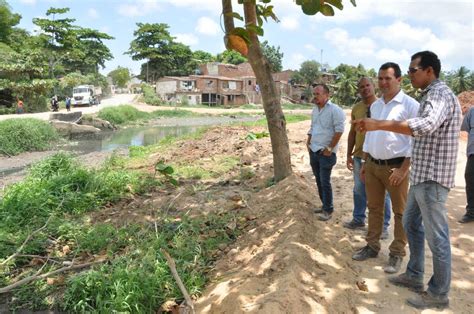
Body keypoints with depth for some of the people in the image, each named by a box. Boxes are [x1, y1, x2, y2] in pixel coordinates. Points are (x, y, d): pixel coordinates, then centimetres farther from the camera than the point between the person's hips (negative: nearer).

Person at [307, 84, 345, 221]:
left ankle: (328, 210, 10)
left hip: (325, 153, -8)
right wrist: (308, 143, 10)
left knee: (325, 182, -3)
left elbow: (339, 130, -17)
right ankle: (324, 205, 29)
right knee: (318, 180, 14)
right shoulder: (315, 110, 12)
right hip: (313, 151, 8)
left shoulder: (334, 110, -13)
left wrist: (330, 148, -16)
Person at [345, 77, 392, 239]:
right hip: (359, 156, 5)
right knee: (359, 190, 14)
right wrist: (349, 154, 11)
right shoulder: (356, 109, 8)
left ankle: (383, 225, 16)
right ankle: (358, 219, 29)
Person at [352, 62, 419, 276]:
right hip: (372, 165, 6)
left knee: (400, 212, 6)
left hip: (396, 166, -6)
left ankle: (397, 254, 17)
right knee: (374, 208, 14)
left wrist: (403, 169, -16)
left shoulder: (410, 105, -9)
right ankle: (372, 246, 27)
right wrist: (365, 163, 14)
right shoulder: (375, 106, 11)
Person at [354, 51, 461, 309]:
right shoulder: (430, 95, 16)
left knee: (436, 236, 1)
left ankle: (438, 294, 16)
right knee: (411, 224, 19)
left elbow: (425, 125, -38)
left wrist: (379, 125, -42)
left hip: (432, 177, -11)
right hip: (421, 175, 11)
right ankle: (414, 276, 34)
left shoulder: (440, 94, -17)